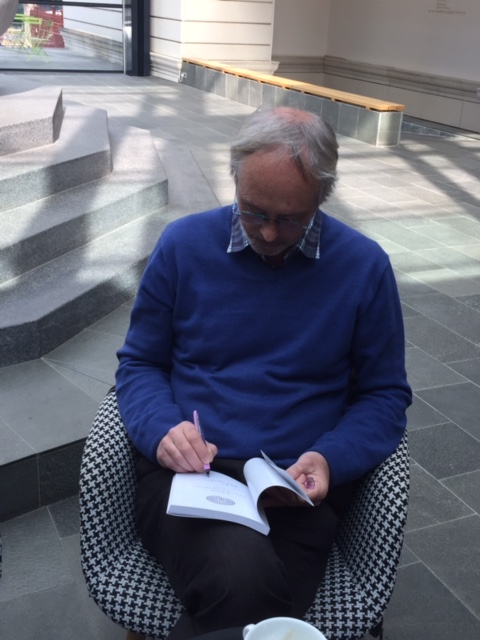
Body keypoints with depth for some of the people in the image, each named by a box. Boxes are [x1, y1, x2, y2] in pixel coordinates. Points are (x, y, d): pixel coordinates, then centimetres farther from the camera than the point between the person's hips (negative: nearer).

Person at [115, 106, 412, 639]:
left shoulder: (364, 266, 4)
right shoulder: (184, 244, 5)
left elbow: (384, 394, 10)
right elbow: (139, 362, 12)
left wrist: (329, 460, -9)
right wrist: (162, 429, -9)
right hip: (186, 475, 0)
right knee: (244, 579, -32)